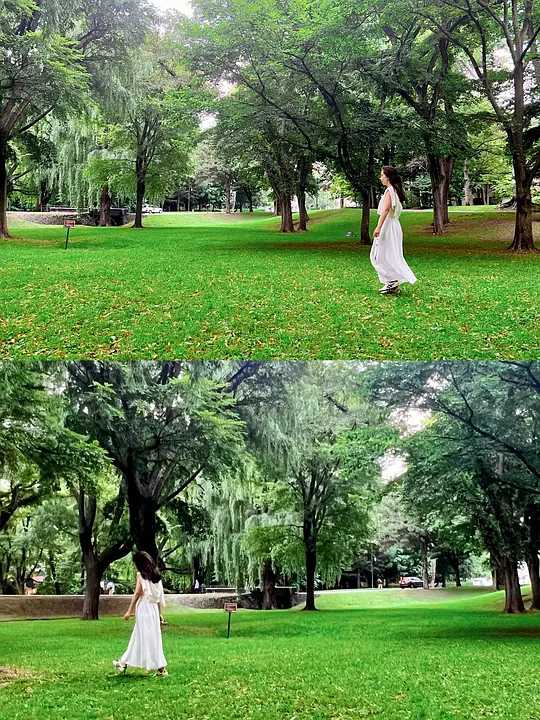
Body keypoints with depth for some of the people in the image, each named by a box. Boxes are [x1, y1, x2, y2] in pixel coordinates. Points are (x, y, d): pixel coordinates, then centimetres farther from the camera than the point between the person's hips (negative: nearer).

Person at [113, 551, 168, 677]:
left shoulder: (141, 575, -7)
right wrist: (159, 613, 16)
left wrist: (129, 611, -7)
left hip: (144, 608, -6)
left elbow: (137, 593, -11)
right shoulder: (156, 575, 10)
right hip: (154, 609, 6)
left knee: (146, 637, 1)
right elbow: (160, 596, 11)